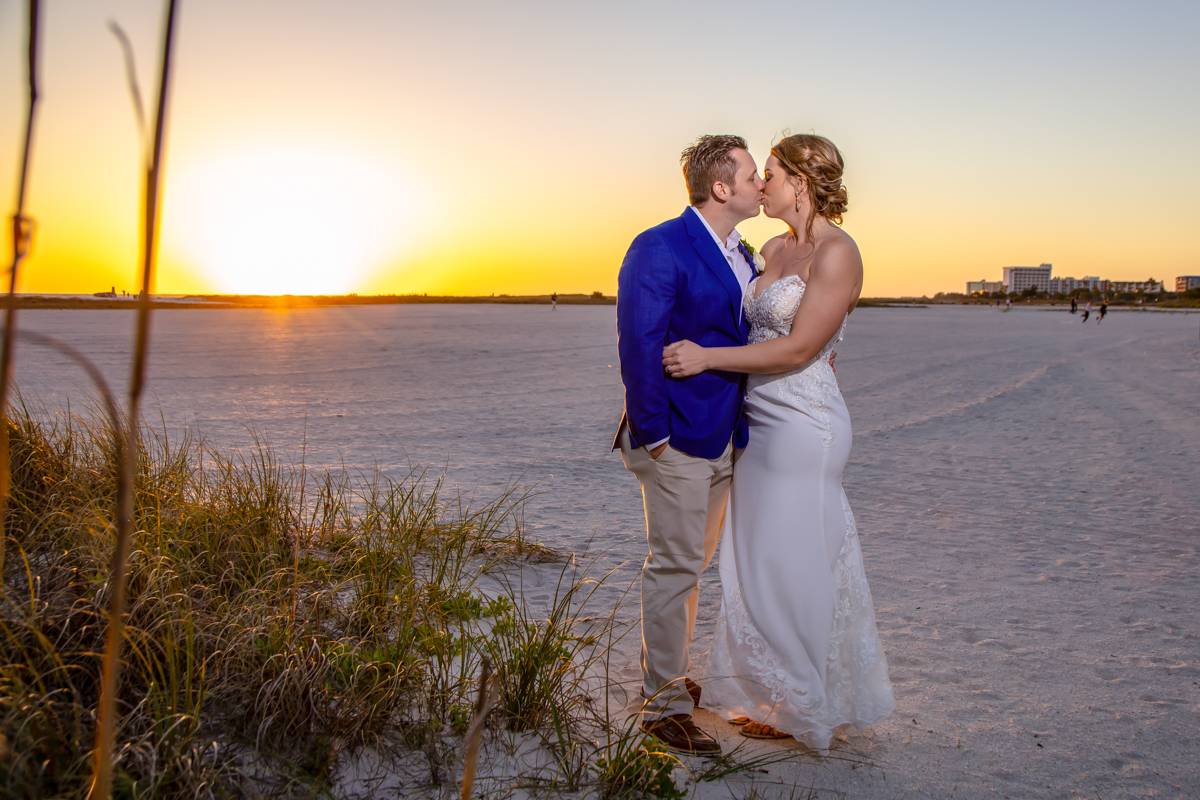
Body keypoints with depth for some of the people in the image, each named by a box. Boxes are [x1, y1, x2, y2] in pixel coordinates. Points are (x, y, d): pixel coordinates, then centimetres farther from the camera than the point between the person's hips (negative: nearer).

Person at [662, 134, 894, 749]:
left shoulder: (837, 253, -13)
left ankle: (803, 708, 21)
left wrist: (708, 358, -16)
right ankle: (778, 691, 31)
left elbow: (798, 349, -18)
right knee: (763, 562, 15)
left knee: (790, 565, 2)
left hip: (802, 427, -8)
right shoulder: (772, 249, 11)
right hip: (762, 422, 8)